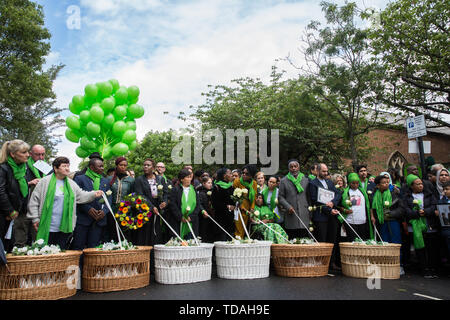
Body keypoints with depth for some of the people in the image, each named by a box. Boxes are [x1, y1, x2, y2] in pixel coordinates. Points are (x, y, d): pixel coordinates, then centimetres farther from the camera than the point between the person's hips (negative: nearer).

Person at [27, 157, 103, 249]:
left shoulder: (71, 184, 12)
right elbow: (34, 200, -1)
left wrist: (94, 194, -4)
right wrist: (35, 218, -4)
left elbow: (81, 196, 14)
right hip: (47, 228, -4)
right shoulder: (45, 181, -2)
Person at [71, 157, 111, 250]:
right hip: (82, 219, -3)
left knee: (94, 247, 5)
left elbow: (109, 199, 12)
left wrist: (104, 211, -6)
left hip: (99, 220, 3)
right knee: (78, 247, 1)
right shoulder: (79, 179, 2)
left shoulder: (105, 181, 14)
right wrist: (88, 209, -15)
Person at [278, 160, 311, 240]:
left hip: (304, 215, 1)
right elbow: (280, 197, 4)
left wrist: (310, 212, 7)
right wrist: (288, 206, -11)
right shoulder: (284, 181, 7)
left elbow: (309, 197, 12)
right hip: (290, 216, -1)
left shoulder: (306, 180, 12)